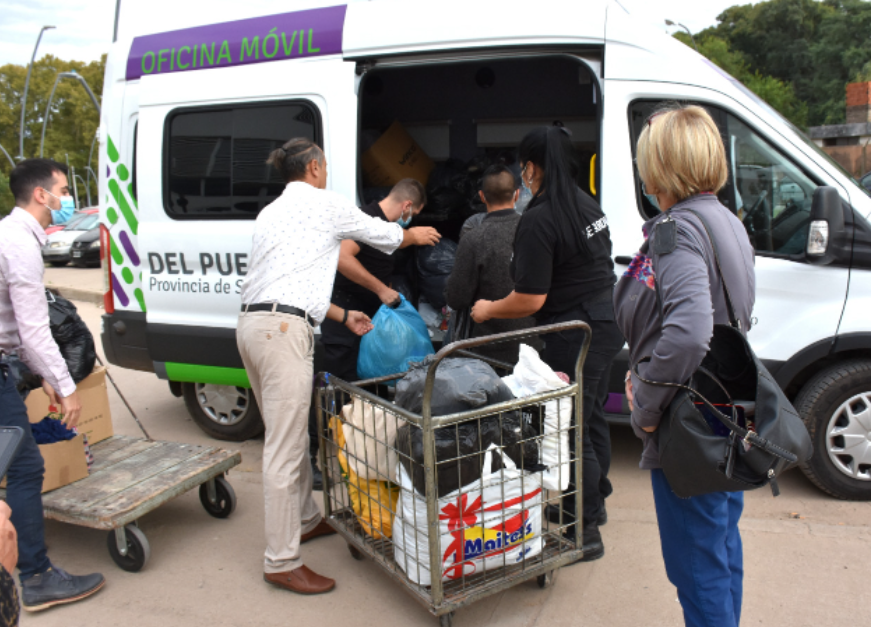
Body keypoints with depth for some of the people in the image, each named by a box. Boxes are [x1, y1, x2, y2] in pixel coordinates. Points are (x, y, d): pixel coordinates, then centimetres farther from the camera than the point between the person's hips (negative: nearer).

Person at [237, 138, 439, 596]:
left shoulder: (271, 212, 25)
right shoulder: (323, 203, 2)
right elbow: (384, 234, 13)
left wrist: (344, 316, 30)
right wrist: (416, 235, 35)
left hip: (252, 325, 10)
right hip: (283, 331, -10)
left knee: (287, 434, 20)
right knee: (285, 449, -6)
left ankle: (305, 520, 36)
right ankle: (281, 562, 1)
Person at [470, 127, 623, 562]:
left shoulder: (538, 220, -20)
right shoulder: (587, 204, 9)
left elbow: (530, 300, -20)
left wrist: (487, 310, -3)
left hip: (576, 331, -10)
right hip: (608, 320, 10)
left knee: (571, 431, 0)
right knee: (591, 416, 22)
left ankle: (584, 531, 9)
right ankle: (593, 501, 39)